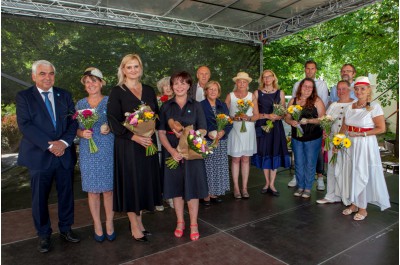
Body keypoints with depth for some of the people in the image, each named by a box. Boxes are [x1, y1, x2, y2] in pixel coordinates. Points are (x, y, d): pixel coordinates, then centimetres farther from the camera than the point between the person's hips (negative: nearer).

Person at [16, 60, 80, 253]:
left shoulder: (64, 95, 10)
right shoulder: (24, 97, 1)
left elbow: (73, 121, 3)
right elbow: (25, 125, -10)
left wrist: (64, 142, -13)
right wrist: (49, 144, -19)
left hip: (65, 154, 3)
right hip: (39, 156, -2)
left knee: (66, 195, 12)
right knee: (40, 198, 8)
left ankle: (65, 229, 31)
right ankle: (44, 235, 27)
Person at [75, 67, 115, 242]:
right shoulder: (80, 104, 9)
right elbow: (75, 129, 11)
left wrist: (109, 127, -15)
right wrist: (82, 133, -10)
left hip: (108, 150, -2)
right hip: (88, 152, 2)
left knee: (108, 189, 5)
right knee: (92, 190, 7)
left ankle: (109, 224, 22)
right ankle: (97, 226, 22)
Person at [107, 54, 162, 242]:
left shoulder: (149, 90, 10)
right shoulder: (117, 92, -4)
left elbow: (156, 115, 13)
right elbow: (113, 120, -10)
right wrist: (134, 137, -19)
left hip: (148, 143, 5)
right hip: (127, 145, -4)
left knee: (145, 181, 11)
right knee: (130, 183, 4)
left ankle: (139, 221, 28)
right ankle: (134, 226, 19)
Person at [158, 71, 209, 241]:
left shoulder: (196, 106, 3)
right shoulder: (166, 106, 4)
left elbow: (203, 130, -1)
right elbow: (161, 132, -1)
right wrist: (172, 151, -16)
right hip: (172, 152, 1)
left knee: (192, 187, 4)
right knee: (176, 187, 10)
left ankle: (193, 224, 20)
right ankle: (180, 222, 27)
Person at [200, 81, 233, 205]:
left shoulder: (223, 105, 13)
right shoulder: (200, 105, -1)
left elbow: (229, 122, 9)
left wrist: (223, 132, -10)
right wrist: (208, 133, -19)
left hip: (222, 141, 4)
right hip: (207, 141, -4)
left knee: (220, 167, 6)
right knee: (208, 168, -4)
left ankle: (214, 193, 18)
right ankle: (206, 194, 7)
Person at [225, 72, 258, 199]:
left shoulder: (252, 96, 7)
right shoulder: (230, 96, 4)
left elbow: (256, 116, 5)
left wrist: (248, 118, -14)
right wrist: (234, 118, -16)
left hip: (248, 130, 1)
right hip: (235, 130, -1)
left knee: (246, 159, 5)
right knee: (236, 159, 0)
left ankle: (244, 187, 15)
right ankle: (236, 188, 10)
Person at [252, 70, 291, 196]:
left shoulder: (280, 93, 8)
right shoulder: (257, 93, 4)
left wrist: (278, 116, -13)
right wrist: (267, 116, -14)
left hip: (276, 127, 1)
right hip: (262, 126, -1)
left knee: (275, 153, 1)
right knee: (264, 153, 4)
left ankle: (272, 184, 10)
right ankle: (267, 183, 18)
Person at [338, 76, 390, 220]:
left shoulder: (374, 106, -10)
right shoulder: (350, 107, 6)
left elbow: (381, 128, -11)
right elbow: (344, 127, 8)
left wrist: (361, 134, -16)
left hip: (366, 145, -5)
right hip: (351, 144, 5)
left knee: (362, 175, 3)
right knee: (352, 174, 11)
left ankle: (363, 209, 18)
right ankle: (354, 204, 26)